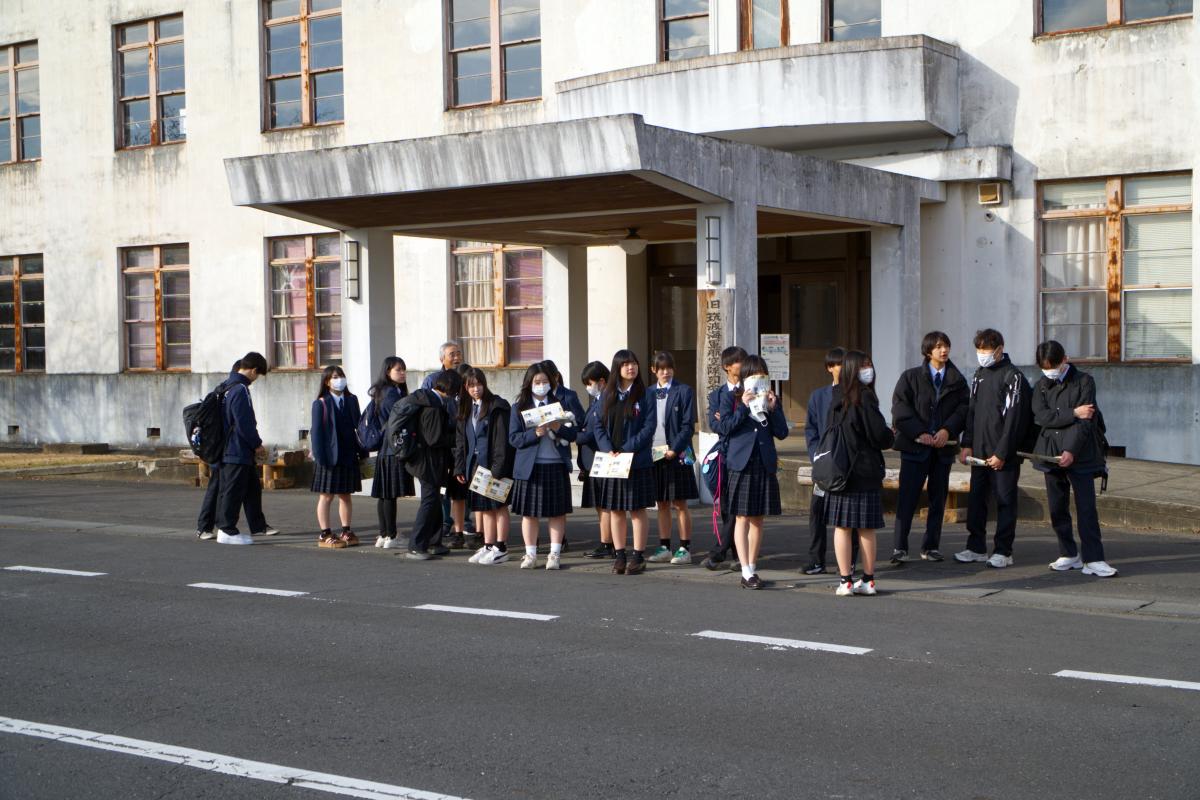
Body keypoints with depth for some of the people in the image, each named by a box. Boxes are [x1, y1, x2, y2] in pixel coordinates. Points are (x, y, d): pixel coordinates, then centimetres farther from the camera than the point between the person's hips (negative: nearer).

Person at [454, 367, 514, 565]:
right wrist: (459, 467, 9)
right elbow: (460, 440, 15)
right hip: (475, 465, 7)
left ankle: (501, 549, 5)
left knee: (499, 506, -1)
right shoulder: (465, 409, 12)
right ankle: (488, 546, 18)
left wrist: (498, 467, -19)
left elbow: (502, 439, -14)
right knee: (484, 508, 11)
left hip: (494, 465, -7)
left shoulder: (497, 406, -10)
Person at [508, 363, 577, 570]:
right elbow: (514, 438, -3)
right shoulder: (519, 408, 4)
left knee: (558, 511, 3)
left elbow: (574, 433, 5)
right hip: (529, 466, -1)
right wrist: (535, 433, -17)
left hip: (556, 465, 1)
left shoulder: (560, 403, 8)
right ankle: (530, 554, 13)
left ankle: (555, 554, 10)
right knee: (529, 512, 4)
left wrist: (559, 428, -15)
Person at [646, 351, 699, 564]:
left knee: (680, 504, -1)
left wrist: (674, 449, -14)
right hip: (654, 455, 4)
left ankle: (685, 548, 4)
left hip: (677, 455, -4)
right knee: (662, 504, 9)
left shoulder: (684, 391, -1)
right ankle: (664, 547, 15)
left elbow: (688, 425, -6)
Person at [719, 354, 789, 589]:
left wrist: (773, 409, -7)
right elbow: (726, 426, -9)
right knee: (742, 518, -4)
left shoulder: (772, 400, 12)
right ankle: (746, 573, -6)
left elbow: (782, 433, 4)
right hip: (741, 464, -3)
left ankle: (752, 568, 18)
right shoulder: (731, 398, 3)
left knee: (757, 519, 9)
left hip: (765, 465, 4)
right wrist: (744, 407, -14)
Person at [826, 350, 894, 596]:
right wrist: (891, 435, 9)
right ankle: (868, 579, 12)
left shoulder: (836, 398, 5)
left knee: (842, 526, 5)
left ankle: (845, 580, 5)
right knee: (866, 528, 5)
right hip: (866, 471, -4)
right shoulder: (865, 398, -12)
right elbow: (880, 435, -12)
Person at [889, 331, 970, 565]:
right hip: (915, 447, -3)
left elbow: (963, 408, 3)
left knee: (938, 498, 7)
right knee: (907, 498, -6)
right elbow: (900, 408, -5)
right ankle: (899, 548, -2)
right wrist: (919, 433, -14)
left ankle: (931, 547, 16)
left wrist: (948, 430, -13)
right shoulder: (911, 377, 2)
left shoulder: (957, 381, 9)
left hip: (942, 448, 3)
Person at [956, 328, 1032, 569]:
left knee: (1005, 500, 1)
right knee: (976, 498, 10)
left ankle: (1003, 551, 7)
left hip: (1003, 455, -7)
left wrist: (1002, 453, -16)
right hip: (979, 453, 7)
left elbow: (1013, 419, -14)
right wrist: (967, 444, 8)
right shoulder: (979, 375, 14)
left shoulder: (1013, 377, -10)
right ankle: (976, 547, 19)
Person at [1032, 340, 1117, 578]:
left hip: (1080, 454, -4)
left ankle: (1093, 560, -8)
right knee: (1057, 509, 8)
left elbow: (1085, 423, -11)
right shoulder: (1041, 386, 11)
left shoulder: (1084, 381, -2)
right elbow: (1041, 416, -7)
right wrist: (1074, 413, -15)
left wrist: (1071, 451, -21)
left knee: (1086, 507, -8)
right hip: (1051, 453, 4)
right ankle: (1069, 555, 18)